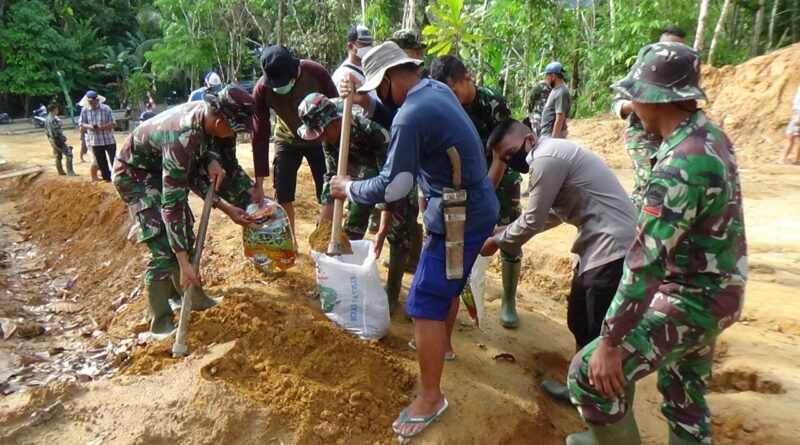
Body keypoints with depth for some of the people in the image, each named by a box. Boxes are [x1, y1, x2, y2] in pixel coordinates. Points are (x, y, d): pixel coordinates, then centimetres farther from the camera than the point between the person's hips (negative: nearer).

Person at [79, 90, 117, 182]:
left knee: (114, 160, 0)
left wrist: (101, 127, -25)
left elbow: (112, 123, -9)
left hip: (109, 140, -4)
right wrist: (89, 126, -16)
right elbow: (82, 124, 6)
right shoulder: (84, 110, 1)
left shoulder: (106, 108, -10)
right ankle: (107, 178, 24)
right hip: (95, 141, 4)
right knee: (101, 162, 12)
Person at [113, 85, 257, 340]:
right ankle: (160, 323, -1)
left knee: (185, 235, 11)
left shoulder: (208, 114, -19)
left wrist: (212, 160, -25)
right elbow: (172, 205, -39)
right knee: (164, 248, -14)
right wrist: (184, 264, -39)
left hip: (162, 168, 8)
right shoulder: (182, 140, -41)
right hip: (135, 174, -8)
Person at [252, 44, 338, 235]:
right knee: (282, 197, -1)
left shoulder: (316, 73, -29)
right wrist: (259, 183, -20)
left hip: (320, 139, -1)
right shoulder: (262, 90, -25)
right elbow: (260, 136, -20)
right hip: (287, 141, 1)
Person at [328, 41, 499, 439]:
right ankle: (442, 343, 50)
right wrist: (359, 97, 13)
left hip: (459, 218, -10)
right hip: (476, 207, 10)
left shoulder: (410, 117, -24)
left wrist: (349, 189, -6)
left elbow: (392, 187, -22)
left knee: (425, 306, -3)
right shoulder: (437, 89, 6)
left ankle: (431, 398, 10)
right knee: (448, 282, 28)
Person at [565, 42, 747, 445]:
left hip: (692, 300, -10)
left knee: (590, 375, -7)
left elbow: (645, 263, -31)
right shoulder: (710, 135, -1)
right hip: (712, 291, 10)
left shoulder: (680, 167, -30)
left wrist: (609, 341, -27)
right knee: (686, 395, 24)